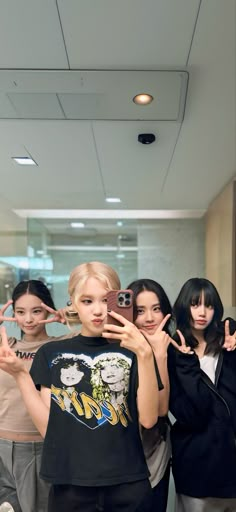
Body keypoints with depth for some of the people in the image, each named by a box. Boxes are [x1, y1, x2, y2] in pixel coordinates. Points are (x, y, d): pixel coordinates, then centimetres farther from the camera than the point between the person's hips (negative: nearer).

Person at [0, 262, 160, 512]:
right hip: (69, 486, 1)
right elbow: (48, 427, -3)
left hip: (128, 485, 0)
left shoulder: (131, 351, -4)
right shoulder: (51, 353, 0)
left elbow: (148, 419, -14)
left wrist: (145, 354, -24)